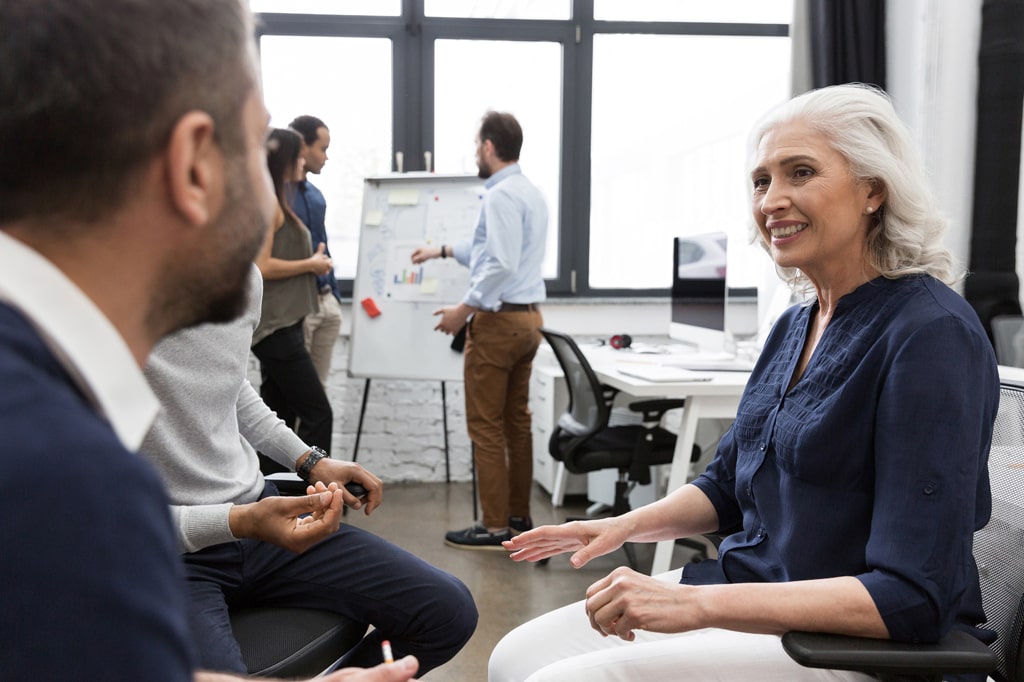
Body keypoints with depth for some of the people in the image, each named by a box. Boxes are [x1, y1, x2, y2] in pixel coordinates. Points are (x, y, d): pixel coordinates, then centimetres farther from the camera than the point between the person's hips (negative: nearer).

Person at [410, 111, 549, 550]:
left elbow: (501, 264, -25)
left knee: (486, 427, -2)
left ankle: (495, 527, 3)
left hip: (498, 320, -10)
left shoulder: (501, 196, -16)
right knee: (516, 420, 15)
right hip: (528, 317, 10)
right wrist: (443, 251, 36)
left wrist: (465, 309, -17)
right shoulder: (531, 193, 15)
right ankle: (519, 516, 23)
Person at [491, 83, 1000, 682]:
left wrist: (698, 603, -29)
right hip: (749, 590, 8)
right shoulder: (794, 327, 8)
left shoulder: (932, 334, -19)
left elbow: (911, 598, -24)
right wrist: (628, 525, 2)